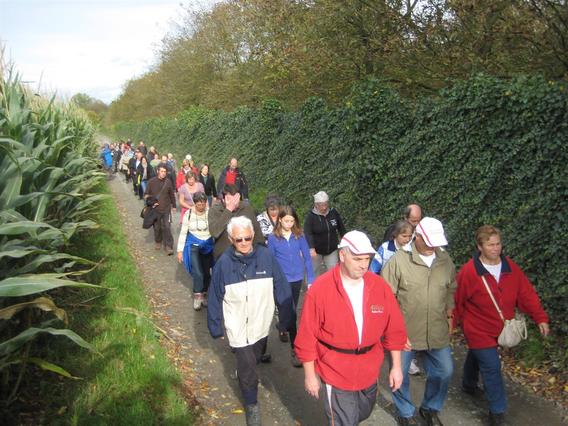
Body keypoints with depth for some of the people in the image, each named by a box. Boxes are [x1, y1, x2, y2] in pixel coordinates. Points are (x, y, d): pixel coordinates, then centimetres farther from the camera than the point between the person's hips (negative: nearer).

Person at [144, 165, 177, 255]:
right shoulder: (151, 181, -5)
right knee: (157, 227, 12)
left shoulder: (168, 182, -2)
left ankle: (169, 246, -2)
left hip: (166, 209, -1)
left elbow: (172, 195, 10)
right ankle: (158, 242, 33)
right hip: (155, 209, 1)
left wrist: (174, 206, 15)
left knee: (166, 227, -5)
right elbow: (146, 194, 3)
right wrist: (151, 202, -13)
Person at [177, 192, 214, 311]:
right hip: (193, 245, -1)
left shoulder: (210, 213, -11)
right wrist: (180, 250, 0)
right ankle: (197, 296, 0)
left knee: (206, 272, 7)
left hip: (208, 245, 1)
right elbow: (183, 233, 0)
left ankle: (204, 295, 25)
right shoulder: (188, 214, -7)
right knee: (197, 272, -14)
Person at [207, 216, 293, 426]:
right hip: (238, 327, -2)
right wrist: (215, 327, 1)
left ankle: (244, 373, 57)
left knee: (254, 359, 25)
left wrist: (285, 320, -2)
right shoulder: (223, 263, -17)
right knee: (247, 366, 1)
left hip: (261, 324, 2)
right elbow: (215, 298, -5)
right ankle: (252, 405, 25)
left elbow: (281, 290, -7)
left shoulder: (266, 257, -16)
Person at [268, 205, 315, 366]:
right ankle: (295, 350, 3)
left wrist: (310, 279, -3)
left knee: (291, 310, 19)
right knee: (291, 313, -4)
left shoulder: (299, 235, -3)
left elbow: (307, 257, 0)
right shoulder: (273, 238, -7)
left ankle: (282, 326, 48)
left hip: (297, 279, 2)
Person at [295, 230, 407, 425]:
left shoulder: (379, 285, -7)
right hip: (336, 374, -4)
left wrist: (396, 366, 4)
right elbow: (307, 336, -12)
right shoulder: (320, 289, -18)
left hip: (369, 372, 5)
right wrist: (310, 375, -7)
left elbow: (394, 329, 1)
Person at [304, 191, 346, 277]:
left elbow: (341, 228, 8)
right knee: (316, 272, 9)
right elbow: (307, 233, -26)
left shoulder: (333, 212, -5)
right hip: (317, 251, -2)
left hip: (332, 250, 2)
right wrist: (311, 248, -39)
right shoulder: (311, 216, -16)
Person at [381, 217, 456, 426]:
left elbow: (451, 290, 14)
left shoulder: (445, 260, -2)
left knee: (444, 371, 15)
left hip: (437, 333, 4)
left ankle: (430, 408, 42)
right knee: (400, 375, 10)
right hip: (404, 333, -4)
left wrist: (449, 316, 10)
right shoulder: (399, 260, -17)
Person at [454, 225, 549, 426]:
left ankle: (469, 385, 52)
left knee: (477, 356, 27)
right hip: (479, 330, -6)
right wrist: (452, 322, -7)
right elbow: (457, 300, -14)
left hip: (500, 329, 6)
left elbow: (526, 294, -3)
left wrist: (540, 318, -8)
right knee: (492, 367, -6)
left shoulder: (511, 268, -6)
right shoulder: (469, 271, -22)